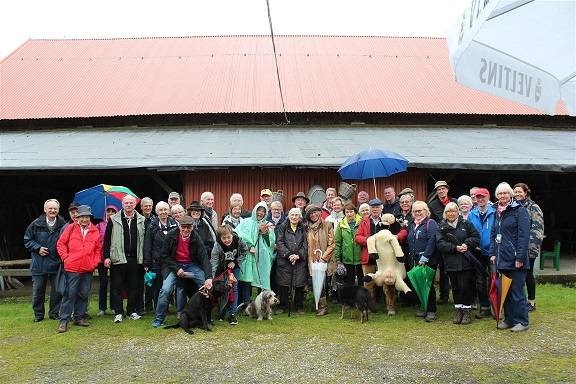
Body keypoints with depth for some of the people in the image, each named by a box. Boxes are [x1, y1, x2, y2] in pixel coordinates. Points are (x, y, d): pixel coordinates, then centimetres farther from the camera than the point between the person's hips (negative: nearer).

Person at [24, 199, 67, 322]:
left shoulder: (63, 225, -2)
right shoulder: (36, 224, -2)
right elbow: (27, 240, 7)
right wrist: (37, 248, -7)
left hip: (56, 264, 0)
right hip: (39, 264, 0)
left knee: (57, 290, 6)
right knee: (38, 291, 8)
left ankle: (54, 313, 21)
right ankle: (38, 314, 22)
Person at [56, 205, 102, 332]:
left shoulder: (95, 231, 7)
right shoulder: (71, 228, 0)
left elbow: (98, 249, 14)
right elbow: (61, 243, 5)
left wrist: (95, 262, 3)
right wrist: (65, 257, -3)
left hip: (88, 269, 3)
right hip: (72, 268, -3)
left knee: (84, 294, 10)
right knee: (70, 294, -2)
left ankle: (79, 317, 22)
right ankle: (64, 320, 5)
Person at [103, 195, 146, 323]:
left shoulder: (141, 220, 7)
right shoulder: (113, 220, 3)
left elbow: (144, 240, 8)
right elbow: (107, 239, 2)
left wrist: (144, 258, 4)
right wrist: (106, 256, -5)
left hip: (135, 259, 2)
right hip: (118, 258, -1)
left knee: (134, 286, 8)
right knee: (117, 287, 3)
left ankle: (132, 310, 20)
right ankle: (118, 313, 11)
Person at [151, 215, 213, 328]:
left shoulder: (196, 238, -14)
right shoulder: (171, 235, -14)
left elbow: (204, 258, -21)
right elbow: (164, 255, -6)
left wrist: (209, 278, -33)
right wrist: (177, 269, -16)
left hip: (191, 265, 1)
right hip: (173, 264, -1)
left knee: (207, 285, -15)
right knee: (165, 289, -20)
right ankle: (159, 319, 1)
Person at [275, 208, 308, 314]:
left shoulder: (303, 229, 9)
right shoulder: (283, 227, 5)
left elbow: (305, 244, 3)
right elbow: (279, 243, -2)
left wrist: (298, 255, -11)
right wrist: (288, 255, -13)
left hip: (300, 261, 1)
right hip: (284, 260, -1)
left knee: (300, 284, 3)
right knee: (283, 284, 2)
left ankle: (299, 306, 17)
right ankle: (282, 305, 15)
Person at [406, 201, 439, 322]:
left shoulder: (430, 223, -6)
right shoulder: (411, 224, 17)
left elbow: (432, 241, -16)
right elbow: (409, 242, 20)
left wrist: (424, 257, -21)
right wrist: (407, 259, 13)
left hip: (428, 261, -7)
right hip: (414, 260, 7)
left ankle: (431, 311, 3)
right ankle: (423, 307, 22)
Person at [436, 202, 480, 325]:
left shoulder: (466, 224, 5)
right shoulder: (441, 227, 6)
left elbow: (476, 237, 5)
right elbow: (440, 244, -5)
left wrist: (467, 243, -12)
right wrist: (455, 248, -15)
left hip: (466, 261, -1)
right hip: (451, 263, 1)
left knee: (465, 286, -2)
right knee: (455, 287, 8)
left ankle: (467, 310, 12)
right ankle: (458, 310, 20)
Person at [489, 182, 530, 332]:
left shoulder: (519, 210, -7)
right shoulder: (498, 212, 14)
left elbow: (524, 235, -13)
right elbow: (493, 234, 18)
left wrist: (520, 258, -17)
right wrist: (493, 253, 8)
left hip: (515, 259, -6)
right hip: (502, 258, 7)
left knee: (516, 290, -1)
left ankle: (522, 321, 11)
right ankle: (509, 319, 21)